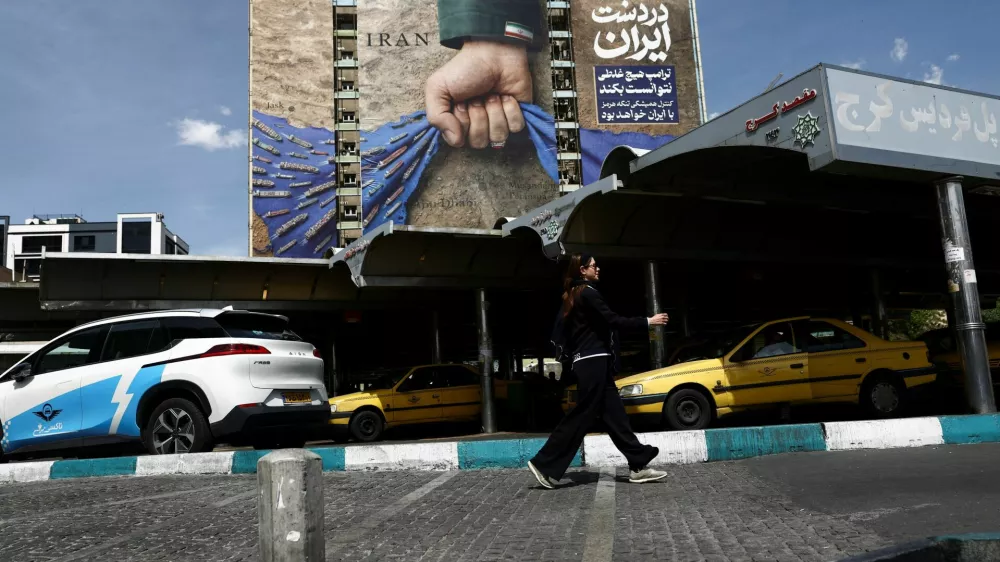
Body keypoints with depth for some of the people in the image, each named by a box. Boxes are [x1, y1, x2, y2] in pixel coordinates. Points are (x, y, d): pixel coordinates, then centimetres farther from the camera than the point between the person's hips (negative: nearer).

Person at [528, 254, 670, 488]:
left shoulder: (573, 296, 18)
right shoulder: (588, 293, -12)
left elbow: (560, 332, 18)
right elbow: (613, 321, -17)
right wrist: (648, 321, -11)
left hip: (587, 362, 10)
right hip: (594, 362, -10)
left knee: (614, 414, 8)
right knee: (582, 416, -7)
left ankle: (638, 466, 10)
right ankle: (545, 466, -3)